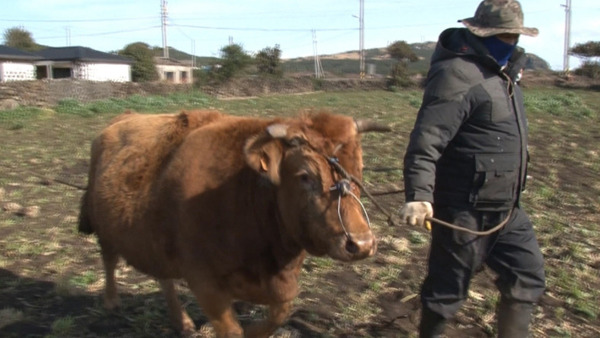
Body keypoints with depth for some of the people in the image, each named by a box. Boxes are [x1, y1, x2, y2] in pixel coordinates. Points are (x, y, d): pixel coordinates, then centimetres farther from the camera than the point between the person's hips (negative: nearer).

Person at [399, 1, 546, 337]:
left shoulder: (503, 70, 11)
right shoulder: (458, 75, -21)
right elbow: (427, 140, -31)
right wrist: (419, 195, -40)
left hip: (507, 209, 10)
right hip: (466, 211, -10)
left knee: (527, 276, 18)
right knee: (448, 287, 6)